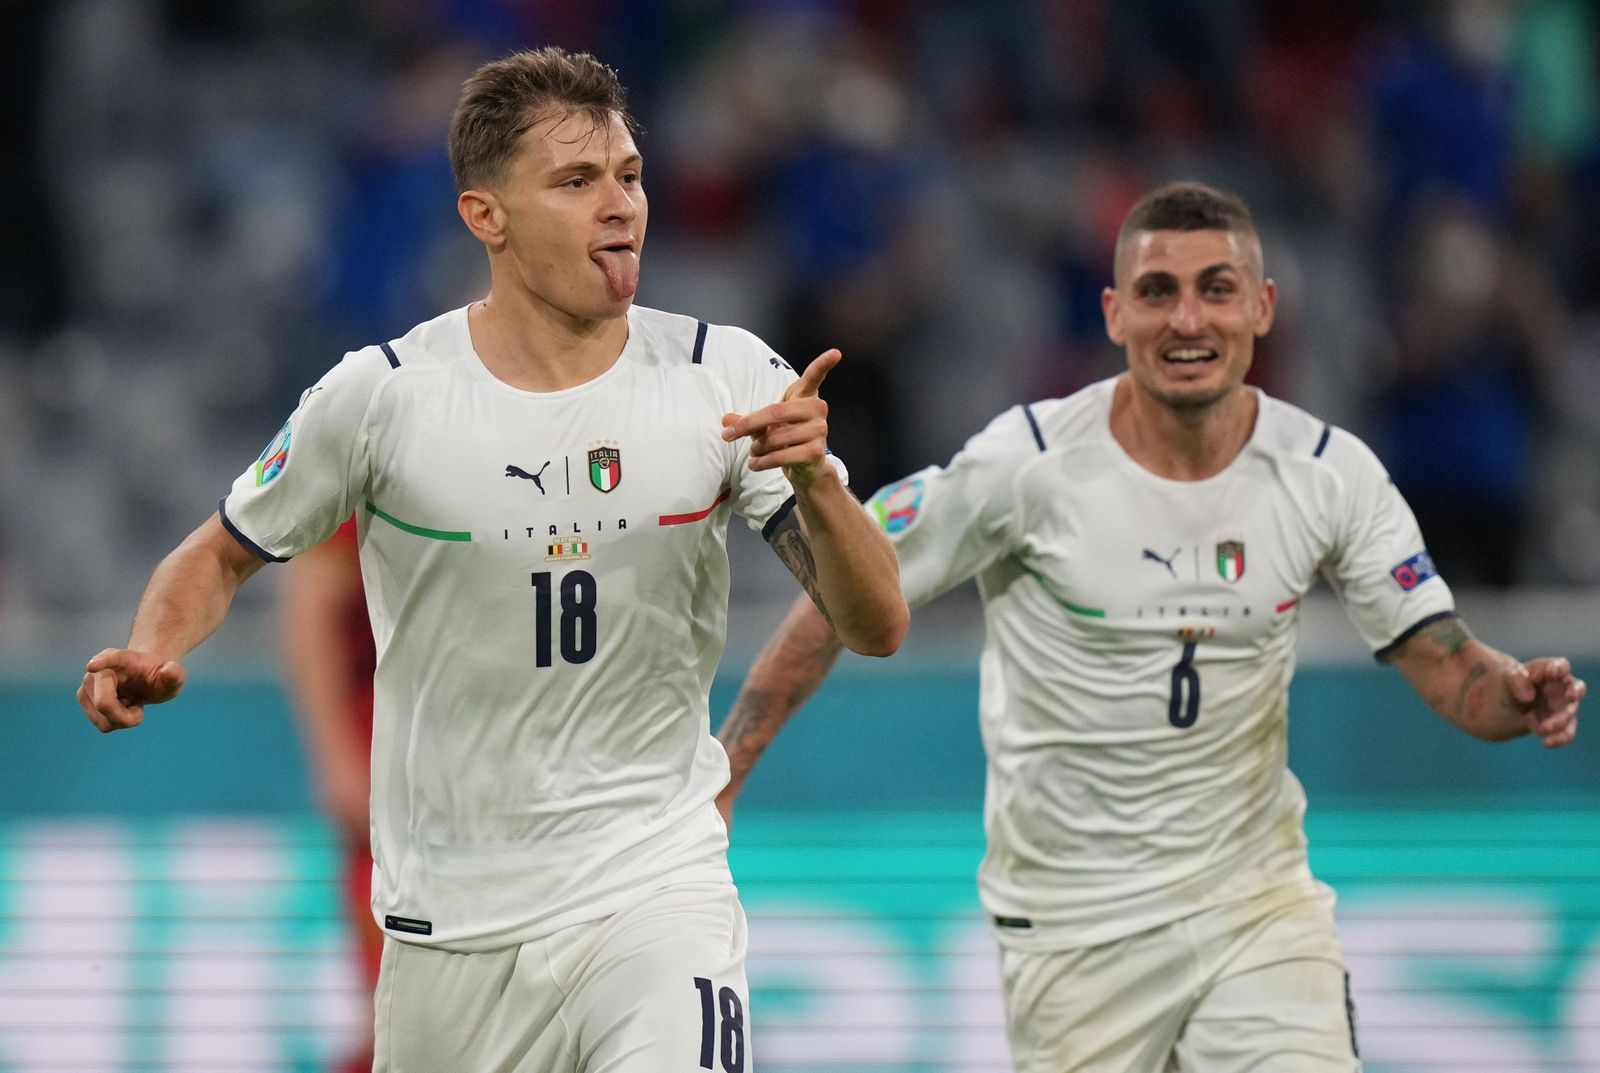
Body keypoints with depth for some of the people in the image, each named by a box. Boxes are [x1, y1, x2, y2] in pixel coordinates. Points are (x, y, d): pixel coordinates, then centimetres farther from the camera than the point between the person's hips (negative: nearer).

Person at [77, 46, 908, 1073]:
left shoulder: (727, 378, -4)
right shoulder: (383, 394, -7)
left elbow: (877, 626, -5)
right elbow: (220, 556, 9)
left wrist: (814, 479, -23)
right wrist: (152, 655, -12)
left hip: (653, 883, -1)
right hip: (449, 926, 1)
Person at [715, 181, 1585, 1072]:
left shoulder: (1330, 473, -4)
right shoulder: (1030, 463, -12)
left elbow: (1442, 662, -1)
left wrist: (1516, 696, -25)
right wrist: (716, 781, -10)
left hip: (1260, 902, 2)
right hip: (1074, 925, -2)